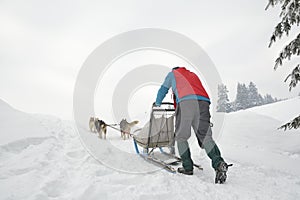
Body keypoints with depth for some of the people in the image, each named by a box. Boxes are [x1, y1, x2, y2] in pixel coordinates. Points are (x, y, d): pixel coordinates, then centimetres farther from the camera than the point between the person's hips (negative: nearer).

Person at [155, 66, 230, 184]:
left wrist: (157, 104, 57)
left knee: (181, 137, 8)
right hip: (203, 102, 4)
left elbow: (163, 90, 39)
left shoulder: (172, 74, 30)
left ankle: (188, 167, 4)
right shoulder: (193, 75, 41)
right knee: (205, 136, -4)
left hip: (186, 102, -4)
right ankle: (219, 163, -24)